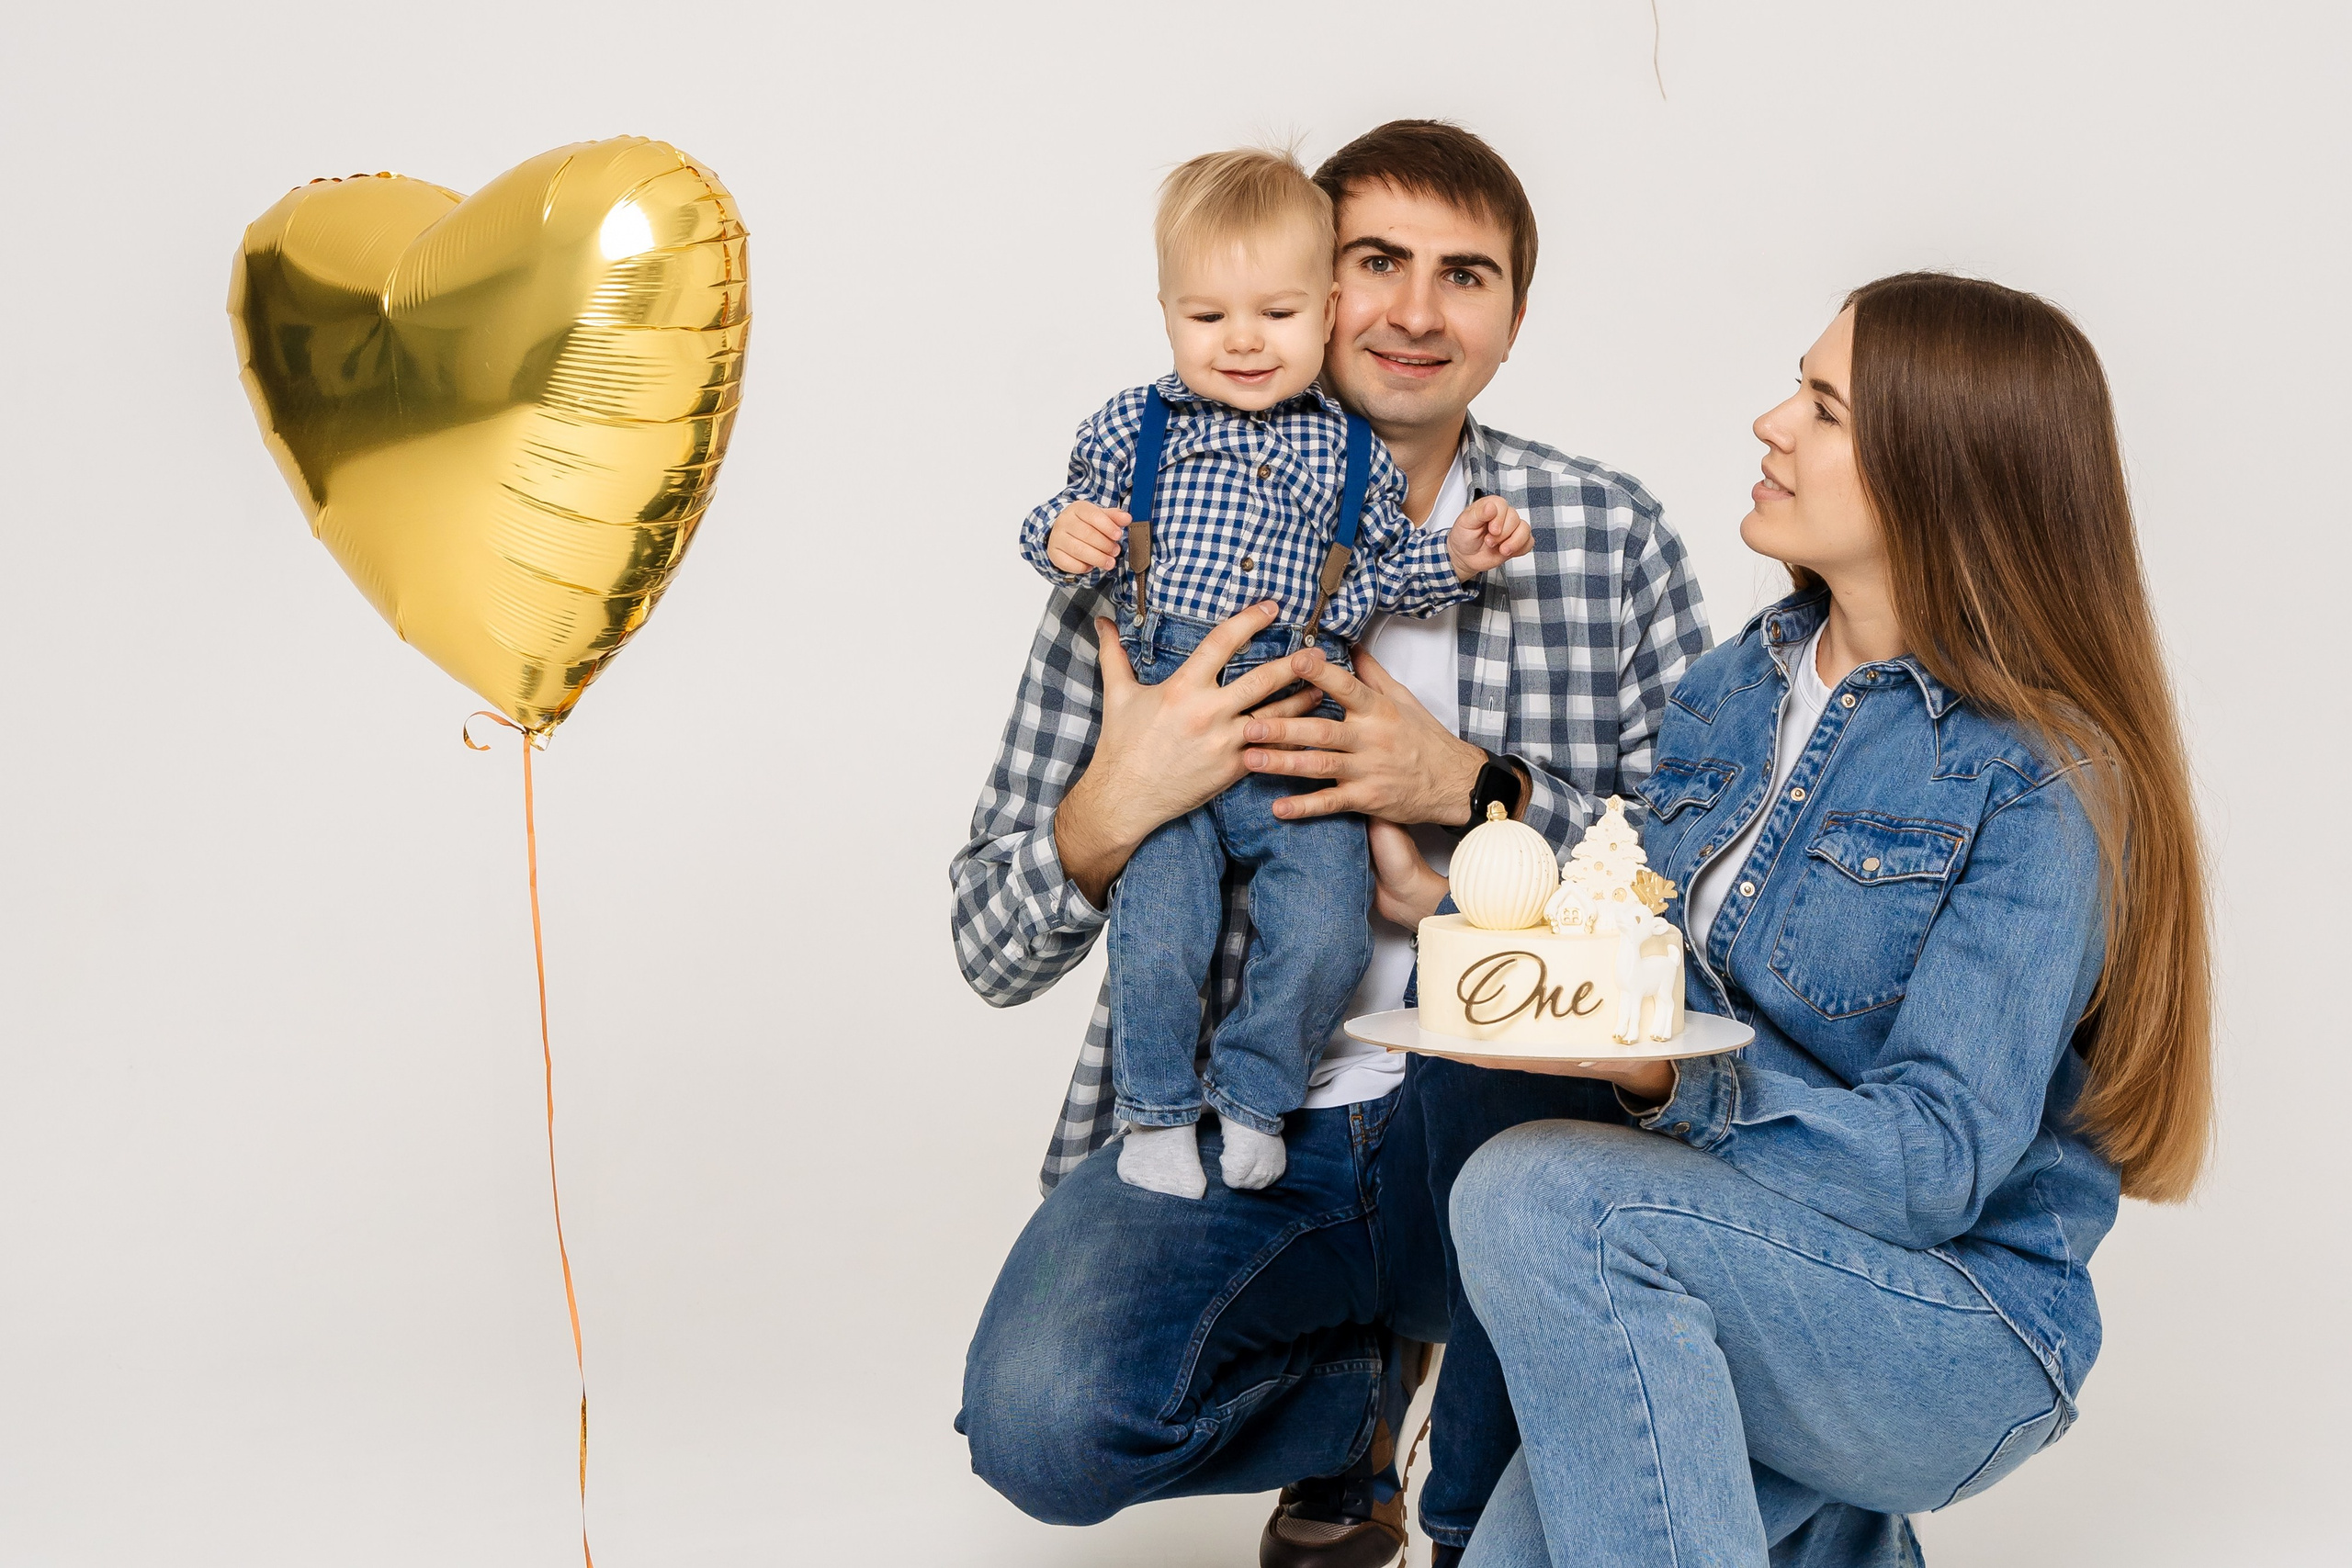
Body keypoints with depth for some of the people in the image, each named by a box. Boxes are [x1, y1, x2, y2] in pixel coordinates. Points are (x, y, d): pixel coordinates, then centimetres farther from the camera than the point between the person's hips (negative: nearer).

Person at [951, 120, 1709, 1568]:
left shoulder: (1610, 538, 5)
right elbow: (995, 952, 0)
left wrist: (1475, 791, -16)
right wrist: (1113, 807, -21)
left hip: (1505, 1117, 0)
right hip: (1212, 1136, 0)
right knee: (1043, 1419, -27)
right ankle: (1366, 1385, 11)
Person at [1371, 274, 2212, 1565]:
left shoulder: (2039, 784, -16)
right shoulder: (1736, 688, 7)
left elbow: (1940, 1162, -20)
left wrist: (1666, 1081, -32)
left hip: (1964, 1340, -7)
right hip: (1735, 1278, 7)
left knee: (1542, 1196, -30)